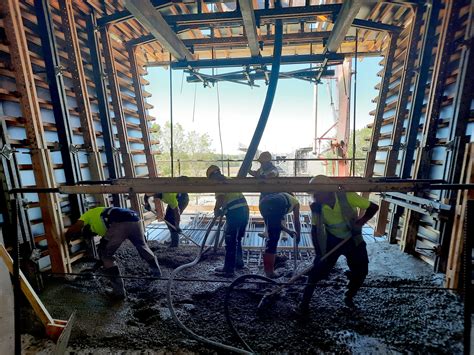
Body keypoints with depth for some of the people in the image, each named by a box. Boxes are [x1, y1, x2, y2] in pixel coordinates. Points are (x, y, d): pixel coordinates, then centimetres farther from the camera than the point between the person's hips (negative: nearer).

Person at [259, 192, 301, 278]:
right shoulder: (295, 201, 35)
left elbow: (275, 222, 41)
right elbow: (296, 221, 38)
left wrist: (288, 231, 49)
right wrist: (298, 235, 53)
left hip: (263, 203, 6)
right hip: (276, 206, -5)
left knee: (272, 235, 24)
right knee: (274, 237, 0)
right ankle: (269, 270, 2)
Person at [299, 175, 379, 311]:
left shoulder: (347, 197, -28)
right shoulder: (316, 207, -22)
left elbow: (374, 207, -17)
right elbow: (315, 229, -10)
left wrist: (361, 222, -31)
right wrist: (318, 252, -12)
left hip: (353, 239, 1)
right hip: (332, 240, 0)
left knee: (361, 271, 4)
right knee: (318, 269, -6)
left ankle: (349, 297, 33)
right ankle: (305, 301, 12)